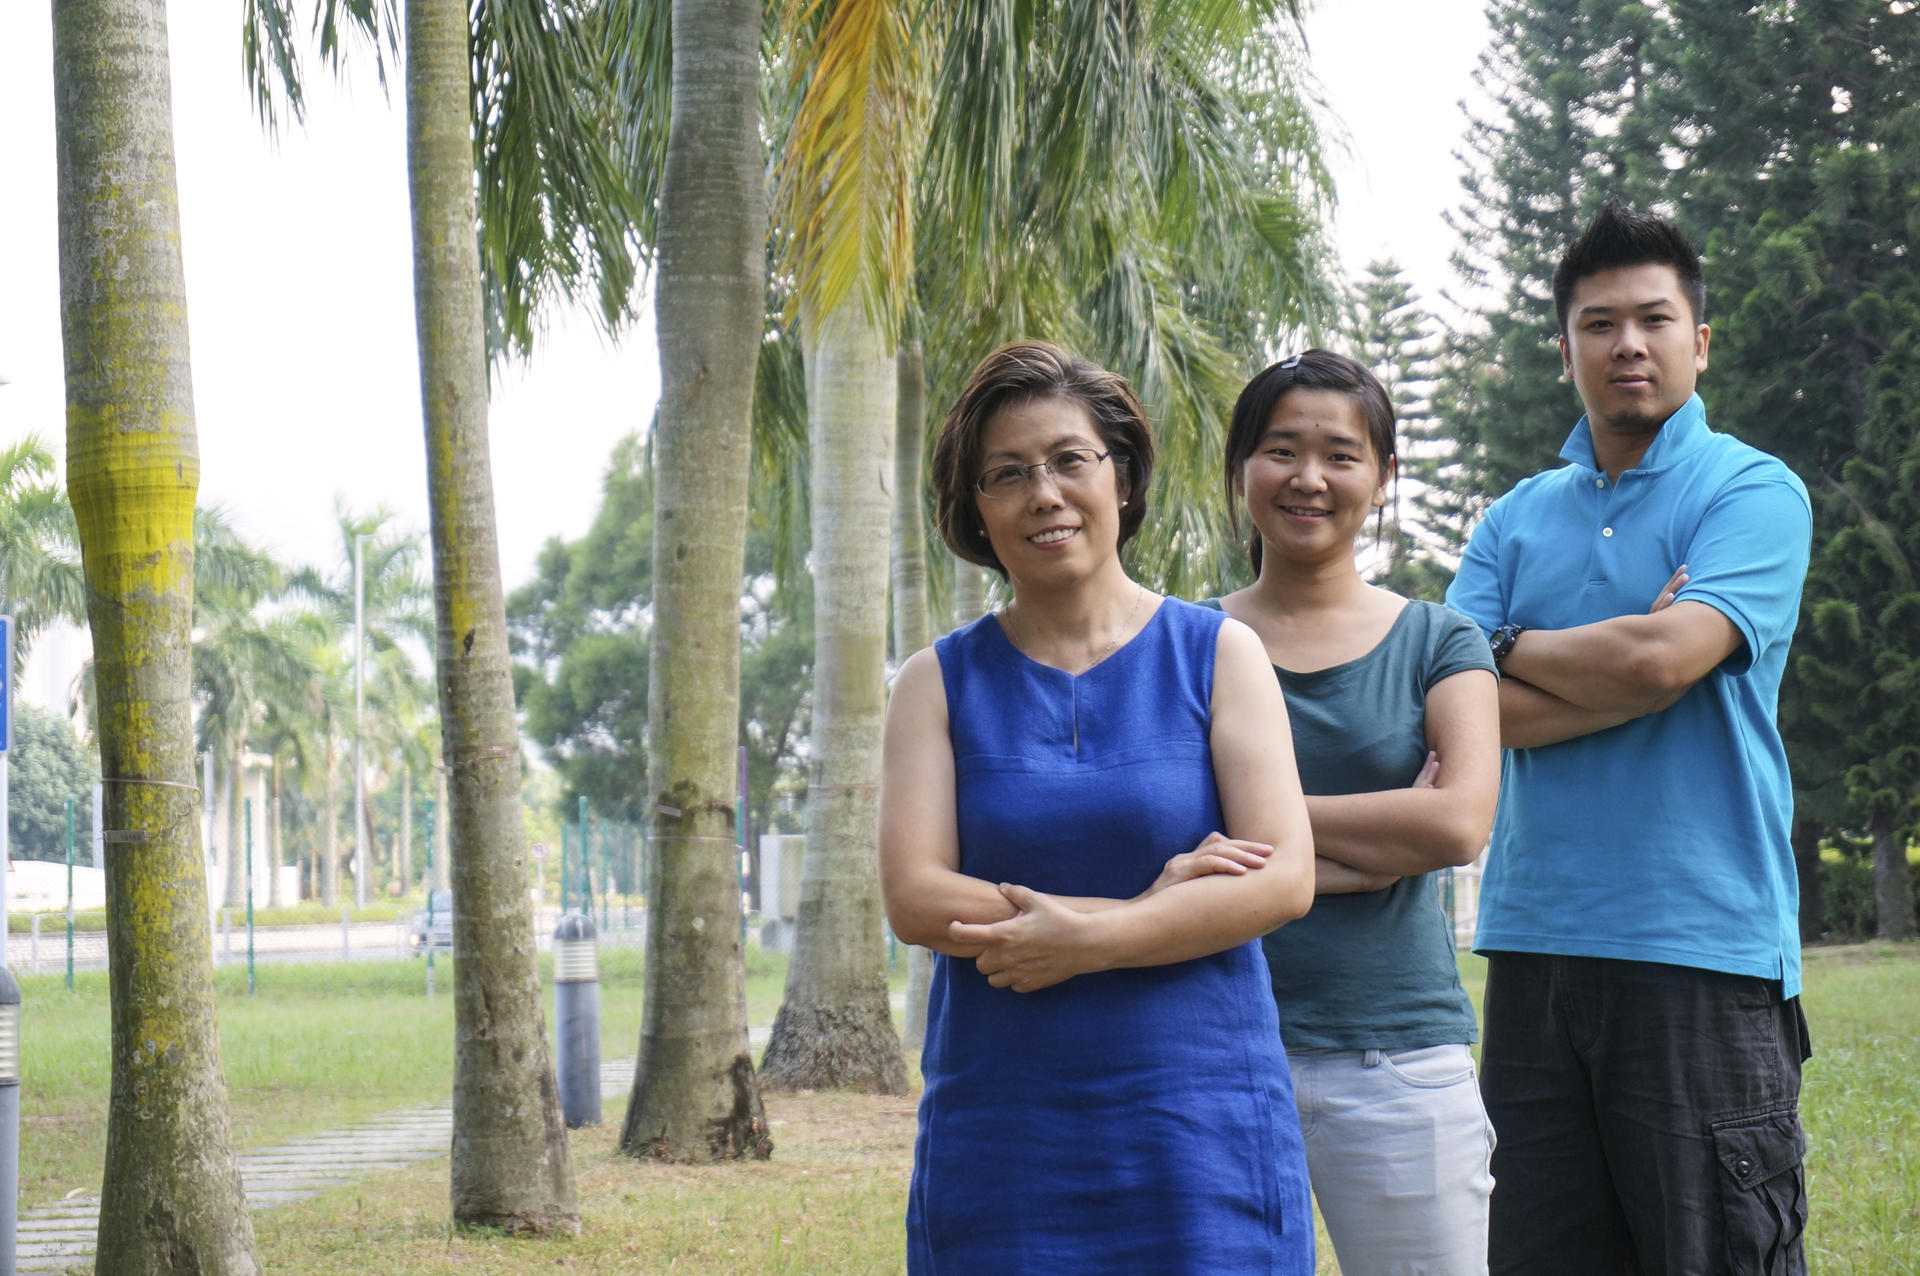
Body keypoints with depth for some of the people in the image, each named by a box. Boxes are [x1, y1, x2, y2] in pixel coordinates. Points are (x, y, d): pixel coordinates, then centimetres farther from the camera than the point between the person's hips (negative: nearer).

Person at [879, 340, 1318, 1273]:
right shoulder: (938, 682, 7)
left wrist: (1086, 941, -14)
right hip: (998, 1131, 1)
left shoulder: (1216, 654, 5)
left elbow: (1284, 879, -5)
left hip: (1199, 1117, 0)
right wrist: (1148, 908, -11)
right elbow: (914, 899, -5)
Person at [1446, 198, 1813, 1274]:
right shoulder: (1519, 518, 15)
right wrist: (1617, 669, -8)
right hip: (1536, 943, 5)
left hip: (1702, 947, -5)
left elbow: (1664, 658, -15)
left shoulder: (1754, 491, 1)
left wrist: (1515, 647, 1)